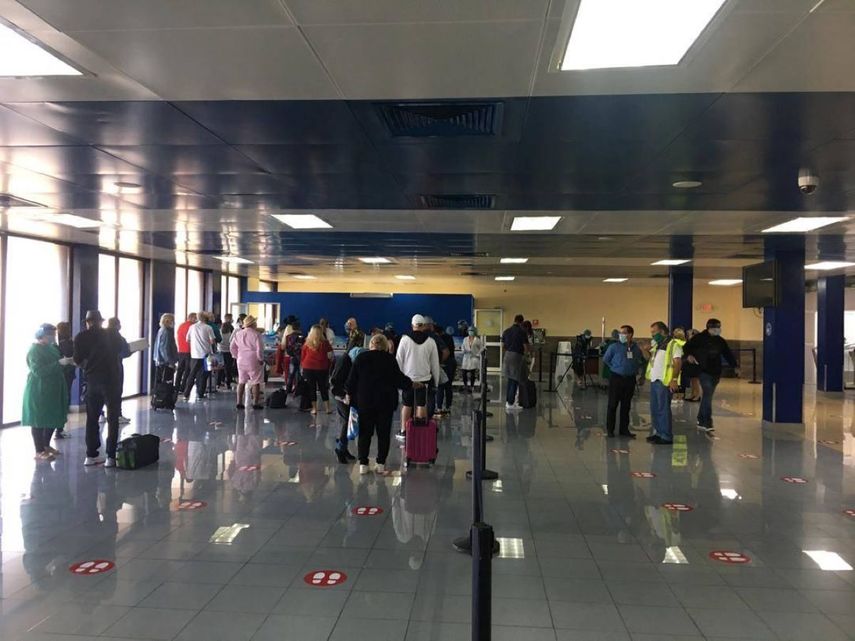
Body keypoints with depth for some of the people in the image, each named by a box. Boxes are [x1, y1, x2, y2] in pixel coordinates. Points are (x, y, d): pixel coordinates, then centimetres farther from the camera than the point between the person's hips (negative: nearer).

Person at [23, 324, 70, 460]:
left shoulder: (51, 347, 11)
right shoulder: (34, 350, -15)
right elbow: (38, 371, -25)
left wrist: (66, 361, 4)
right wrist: (59, 363, -29)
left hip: (53, 389, 9)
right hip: (39, 390, -9)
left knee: (53, 418, 13)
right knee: (39, 420, -3)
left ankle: (46, 445, 26)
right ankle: (39, 451, 2)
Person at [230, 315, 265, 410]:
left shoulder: (238, 334, 6)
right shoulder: (256, 334, -12)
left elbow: (232, 347, 11)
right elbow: (260, 349, -15)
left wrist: (237, 357, 19)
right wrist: (261, 359, -2)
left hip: (241, 360, 5)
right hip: (253, 361, -5)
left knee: (241, 382, 14)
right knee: (256, 382, 3)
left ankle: (239, 402, 15)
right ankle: (256, 403, 3)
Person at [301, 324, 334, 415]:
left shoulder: (307, 343, -2)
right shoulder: (325, 343, -5)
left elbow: (302, 357, 2)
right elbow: (330, 356, 0)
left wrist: (302, 368, 10)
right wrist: (328, 366, 12)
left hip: (308, 368, 0)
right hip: (322, 369, 0)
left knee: (311, 388, 7)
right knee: (324, 388, 10)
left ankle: (314, 408, 8)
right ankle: (328, 408, 11)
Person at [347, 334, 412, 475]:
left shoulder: (360, 359, 2)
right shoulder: (390, 359, -3)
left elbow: (351, 381, 4)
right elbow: (399, 379, -1)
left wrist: (350, 394, 18)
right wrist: (410, 384, 16)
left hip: (364, 402, 1)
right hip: (386, 402, -1)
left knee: (365, 433, 9)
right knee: (383, 433, 8)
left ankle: (363, 463, 7)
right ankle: (381, 463, 8)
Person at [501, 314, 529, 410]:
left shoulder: (506, 331, 8)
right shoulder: (522, 332, -9)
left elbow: (503, 345, 12)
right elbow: (526, 347, -7)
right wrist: (526, 354, 12)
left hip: (507, 356, 6)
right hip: (517, 356, -6)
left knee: (510, 380, 16)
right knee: (515, 381, 0)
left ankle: (508, 401, 17)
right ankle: (510, 403, 1)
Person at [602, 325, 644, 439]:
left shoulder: (636, 348, 4)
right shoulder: (614, 347, -6)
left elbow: (642, 361, 20)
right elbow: (605, 360, 2)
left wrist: (635, 370, 8)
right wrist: (614, 369, 1)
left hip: (630, 379, 3)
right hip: (616, 378, -3)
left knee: (626, 405, 9)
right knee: (613, 404, 0)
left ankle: (624, 429, 18)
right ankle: (610, 429, 8)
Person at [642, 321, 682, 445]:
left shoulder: (673, 344, -10)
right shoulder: (656, 344, 16)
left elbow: (677, 363, -14)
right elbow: (649, 357, 21)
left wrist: (674, 379, -21)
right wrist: (644, 350, 0)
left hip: (665, 382, -9)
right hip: (654, 380, 9)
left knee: (663, 409, -5)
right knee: (654, 409, 14)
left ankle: (666, 437, 1)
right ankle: (658, 433, 24)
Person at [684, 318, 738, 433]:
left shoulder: (720, 341, 13)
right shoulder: (700, 338, -5)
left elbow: (728, 354, 20)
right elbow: (687, 347, -5)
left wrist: (734, 366, 16)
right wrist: (689, 355, -24)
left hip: (716, 372, 6)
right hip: (704, 371, -6)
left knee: (707, 396, 12)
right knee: (707, 395, -14)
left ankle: (701, 421, 21)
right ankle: (707, 423, -13)